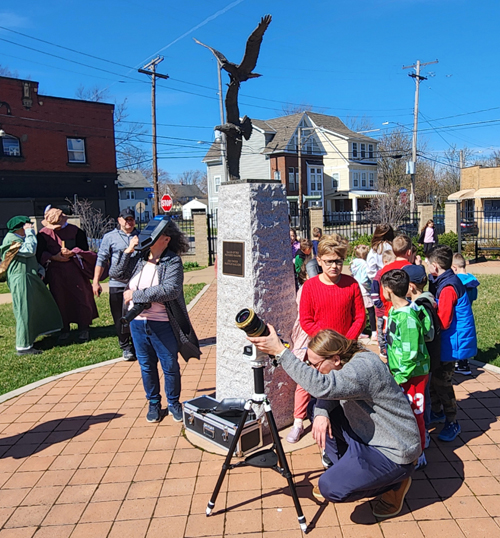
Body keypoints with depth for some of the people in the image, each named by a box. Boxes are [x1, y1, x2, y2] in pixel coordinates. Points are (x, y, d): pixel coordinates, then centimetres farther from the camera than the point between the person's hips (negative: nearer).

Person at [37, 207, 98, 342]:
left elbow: (84, 248, 0)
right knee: (60, 301, 6)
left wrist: (72, 253, -18)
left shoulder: (74, 230, 0)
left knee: (81, 299, 1)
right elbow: (40, 253, 0)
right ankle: (64, 329, 19)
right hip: (55, 273, 1)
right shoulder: (43, 234, 2)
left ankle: (83, 329, 13)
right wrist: (53, 257, -16)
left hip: (74, 270, -1)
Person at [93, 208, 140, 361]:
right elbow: (101, 259, 3)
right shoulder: (110, 237, 4)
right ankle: (126, 347, 18)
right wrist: (96, 281, -2)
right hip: (117, 284, -1)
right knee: (120, 318, 5)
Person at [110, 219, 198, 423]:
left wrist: (135, 294, -21)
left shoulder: (172, 261, -12)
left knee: (170, 366, 10)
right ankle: (153, 403, 35)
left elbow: (171, 290, -26)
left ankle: (173, 403, 31)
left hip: (162, 324, -5)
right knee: (146, 366, 17)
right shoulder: (139, 259, 4)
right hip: (137, 322, 5)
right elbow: (115, 274, 1)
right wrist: (128, 251, -8)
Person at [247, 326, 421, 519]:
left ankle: (394, 483, 6)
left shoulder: (364, 367, -29)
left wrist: (280, 351, -41)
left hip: (393, 452, -9)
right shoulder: (349, 361, -1)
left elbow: (321, 386, -43)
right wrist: (321, 412, -17)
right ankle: (346, 471, 20)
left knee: (330, 488, -16)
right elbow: (329, 391, 6)